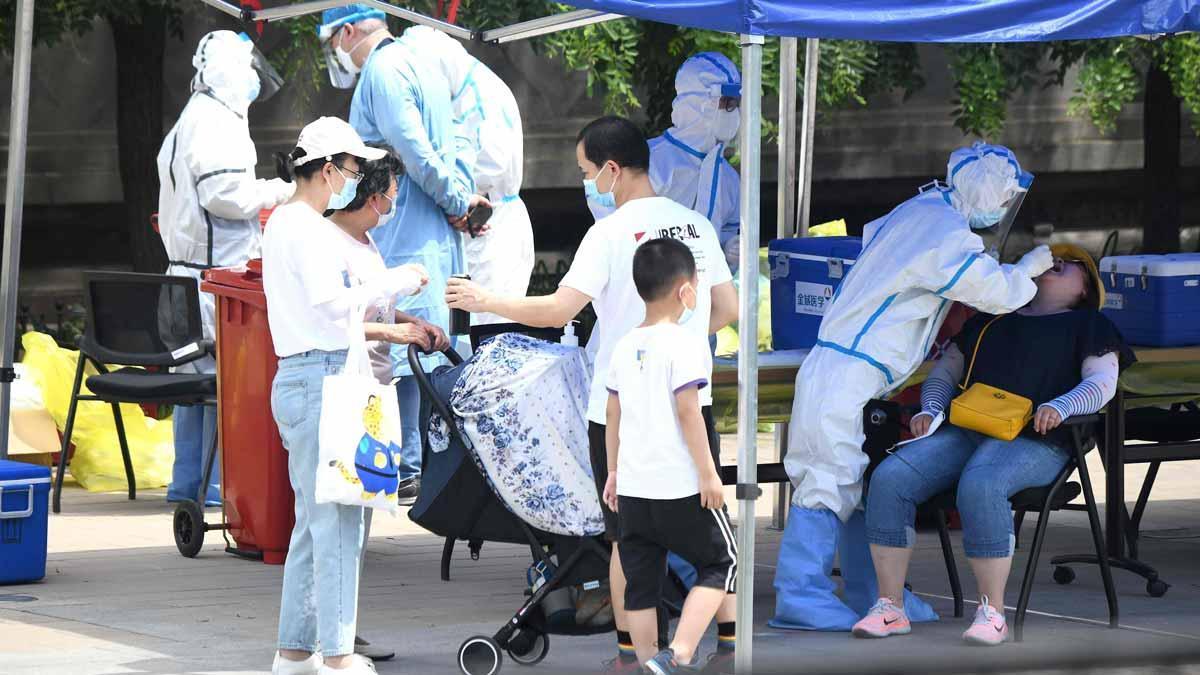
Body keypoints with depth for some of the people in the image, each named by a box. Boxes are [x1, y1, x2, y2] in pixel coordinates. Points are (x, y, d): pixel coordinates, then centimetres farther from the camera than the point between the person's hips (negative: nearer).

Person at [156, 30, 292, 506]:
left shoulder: (186, 125, 22)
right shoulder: (216, 121, -11)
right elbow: (222, 192, -20)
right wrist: (273, 193, -7)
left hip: (188, 267, 10)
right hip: (217, 270, -10)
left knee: (193, 377, 10)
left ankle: (187, 483, 12)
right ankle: (219, 483, -10)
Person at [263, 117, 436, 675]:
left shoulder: (291, 223, 21)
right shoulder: (303, 226, -11)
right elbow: (332, 302, -22)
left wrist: (393, 330, 19)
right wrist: (399, 281, -12)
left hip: (310, 382, 11)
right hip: (317, 380, -11)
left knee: (316, 521, 14)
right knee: (337, 521, -9)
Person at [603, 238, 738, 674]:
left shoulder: (625, 347, 8)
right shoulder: (685, 344, -13)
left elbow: (613, 414, 13)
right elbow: (687, 411, -17)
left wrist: (614, 471, 22)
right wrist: (709, 473, -12)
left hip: (633, 487, 6)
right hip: (681, 486, -6)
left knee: (641, 581, 11)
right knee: (720, 563, 8)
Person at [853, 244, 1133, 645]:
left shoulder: (1088, 325, 18)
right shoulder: (991, 320, 32)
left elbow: (1102, 383, 3)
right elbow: (945, 372, 30)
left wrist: (1060, 406, -17)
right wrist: (930, 410, 8)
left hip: (1032, 442, -5)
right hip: (963, 431, 5)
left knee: (979, 486, -39)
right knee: (890, 478, -23)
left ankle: (993, 613, -32)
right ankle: (889, 608, -21)